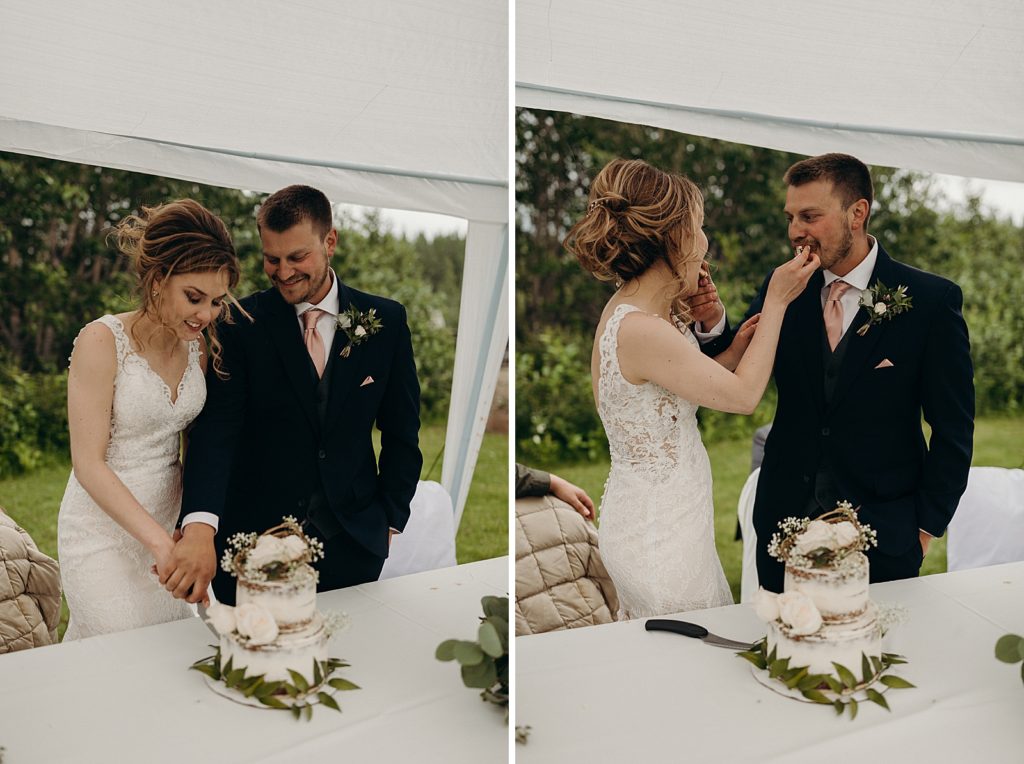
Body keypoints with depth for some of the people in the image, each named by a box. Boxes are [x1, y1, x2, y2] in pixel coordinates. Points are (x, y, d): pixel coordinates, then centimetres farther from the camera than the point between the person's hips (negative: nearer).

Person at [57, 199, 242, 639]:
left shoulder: (199, 345, 1)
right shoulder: (102, 341, -17)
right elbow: (89, 462, -18)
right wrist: (157, 538, -25)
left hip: (169, 523, 6)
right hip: (104, 527, -5)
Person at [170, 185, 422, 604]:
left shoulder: (385, 321, -1)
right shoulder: (243, 324, -6)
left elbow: (401, 432, 7)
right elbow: (216, 426, -17)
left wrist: (391, 522, 1)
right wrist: (199, 526, -32)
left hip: (353, 543, 2)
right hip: (254, 537, -1)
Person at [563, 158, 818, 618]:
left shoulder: (633, 309, 2)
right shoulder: (640, 330, -27)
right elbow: (743, 395, -16)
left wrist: (735, 351, -1)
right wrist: (777, 301, -9)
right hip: (659, 534, -9)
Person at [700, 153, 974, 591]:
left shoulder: (931, 300, -9)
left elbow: (953, 430, -4)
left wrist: (927, 527, -4)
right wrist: (713, 324, -19)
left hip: (883, 534, -2)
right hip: (785, 523, 3)